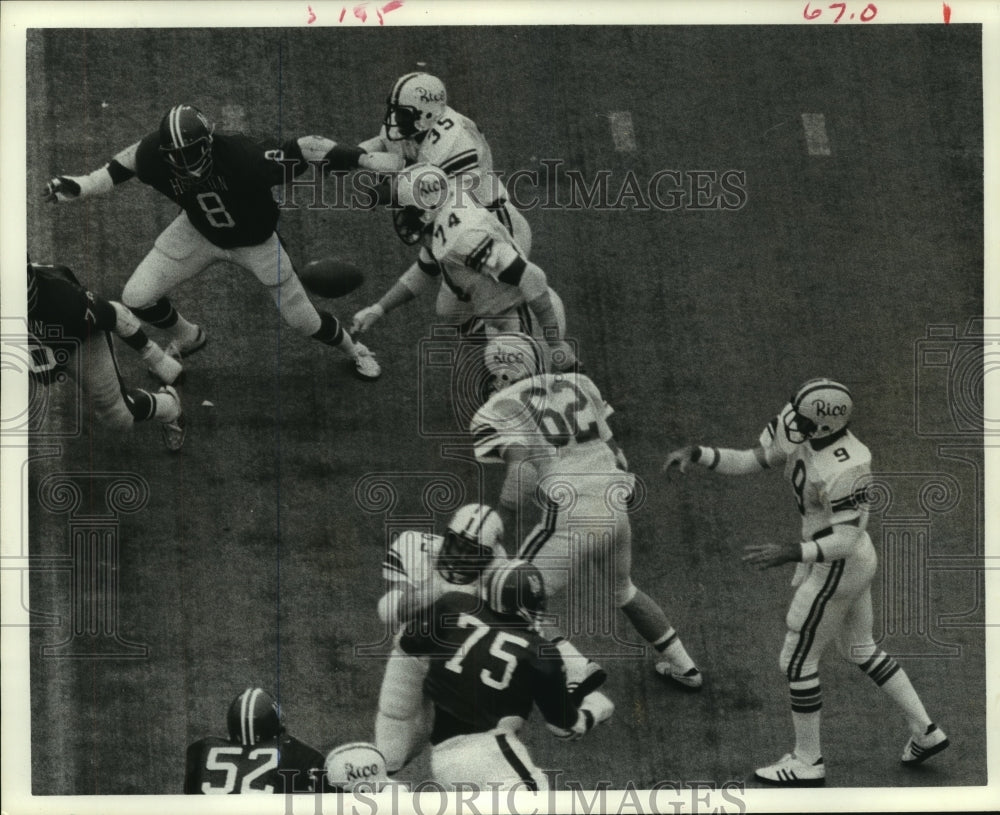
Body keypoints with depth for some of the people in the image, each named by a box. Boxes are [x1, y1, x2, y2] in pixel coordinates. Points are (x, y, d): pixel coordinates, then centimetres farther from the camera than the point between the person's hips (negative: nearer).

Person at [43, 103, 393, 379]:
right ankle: (187, 338, 29)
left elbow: (302, 149, -38)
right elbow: (124, 164, -8)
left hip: (255, 240, -3)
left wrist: (362, 157, -44)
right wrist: (78, 187, -16)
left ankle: (352, 348, 41)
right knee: (137, 298, -5)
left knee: (303, 319, 5)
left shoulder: (240, 157, -41)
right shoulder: (154, 155, -30)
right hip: (198, 233, 3)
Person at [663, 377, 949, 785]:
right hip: (852, 563, 10)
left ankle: (807, 762, 21)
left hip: (838, 569, -10)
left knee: (797, 662, 6)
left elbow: (846, 540, -28)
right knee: (861, 650, 24)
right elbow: (747, 462, 0)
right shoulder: (798, 431, -7)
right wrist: (696, 454, -12)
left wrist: (790, 553, -37)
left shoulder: (844, 469, -31)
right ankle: (925, 732, 34)